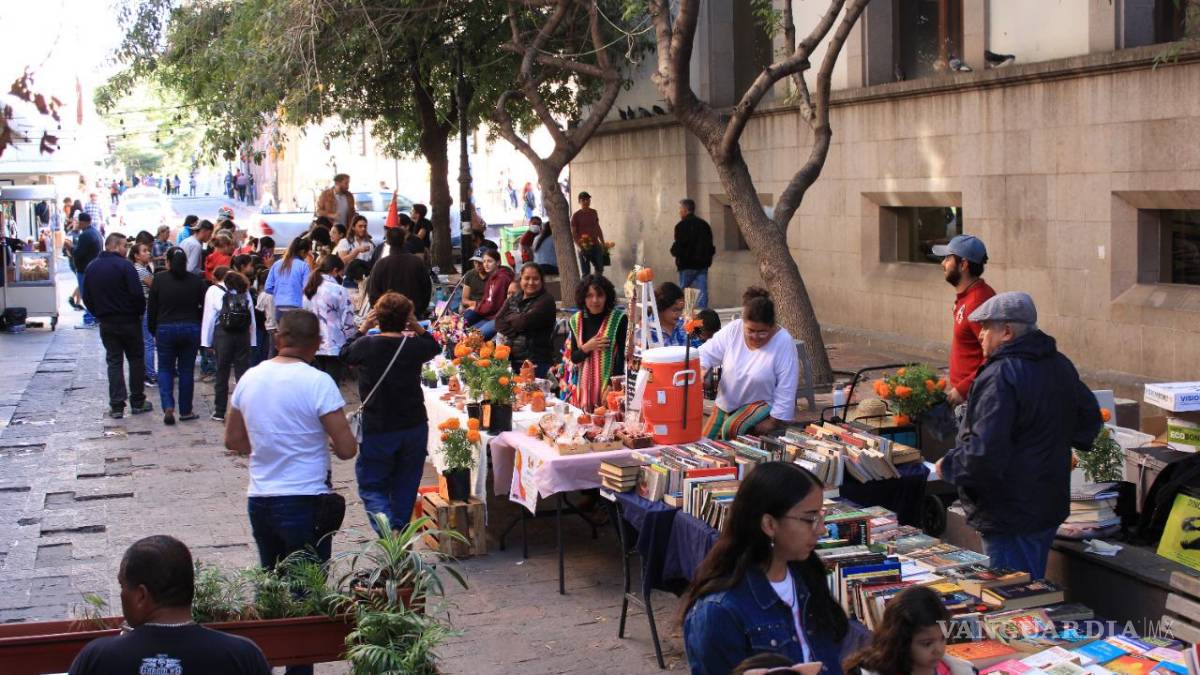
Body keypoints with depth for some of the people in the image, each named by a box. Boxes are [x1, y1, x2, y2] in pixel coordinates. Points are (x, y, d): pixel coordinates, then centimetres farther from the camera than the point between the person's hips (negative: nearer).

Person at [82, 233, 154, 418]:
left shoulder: (91, 267, 5)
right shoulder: (124, 265, -14)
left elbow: (86, 297, 8)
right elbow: (137, 293, -19)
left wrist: (98, 314, 16)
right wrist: (140, 311, -2)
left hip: (106, 323, 5)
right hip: (129, 320, -5)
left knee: (114, 362, 7)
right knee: (136, 359, 9)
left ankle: (116, 406, 2)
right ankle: (137, 402, 13)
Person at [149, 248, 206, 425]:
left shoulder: (159, 279, -4)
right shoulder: (196, 280, -1)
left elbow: (151, 308, 0)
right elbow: (204, 307, 2)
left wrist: (153, 331, 10)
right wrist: (200, 327, 13)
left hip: (165, 329, -1)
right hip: (191, 329, 1)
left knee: (165, 369, 12)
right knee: (187, 370, 9)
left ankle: (168, 406, -7)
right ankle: (185, 411, 13)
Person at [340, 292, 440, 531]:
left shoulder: (366, 346, -11)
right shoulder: (415, 346, -8)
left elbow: (345, 354, 11)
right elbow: (435, 347, 15)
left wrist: (363, 329, 13)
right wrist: (418, 329, 4)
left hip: (376, 431, -2)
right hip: (414, 428, 2)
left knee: (372, 488, 7)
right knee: (405, 487, 17)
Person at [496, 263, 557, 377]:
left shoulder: (546, 300, -5)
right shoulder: (513, 299, 15)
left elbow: (525, 322, -15)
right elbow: (498, 324, 3)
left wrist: (510, 318, 3)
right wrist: (517, 319, -11)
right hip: (510, 358, 5)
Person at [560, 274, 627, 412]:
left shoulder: (619, 320, -7)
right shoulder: (576, 321, 6)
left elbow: (622, 355, -8)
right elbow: (573, 358, 9)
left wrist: (612, 385, -16)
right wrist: (586, 348, -11)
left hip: (610, 385, -3)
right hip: (585, 386, 4)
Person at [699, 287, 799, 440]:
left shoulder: (783, 342, -20)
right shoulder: (732, 330, -11)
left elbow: (785, 391, -18)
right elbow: (705, 353, -6)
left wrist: (773, 423, -18)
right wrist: (700, 370, -29)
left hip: (763, 404, -5)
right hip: (727, 403, 5)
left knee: (731, 428, -30)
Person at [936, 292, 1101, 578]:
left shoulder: (1000, 377, -23)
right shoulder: (1060, 365, 8)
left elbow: (984, 451, -28)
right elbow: (1090, 418, 22)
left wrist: (948, 466, -12)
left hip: (1009, 516, -9)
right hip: (1051, 506, 9)